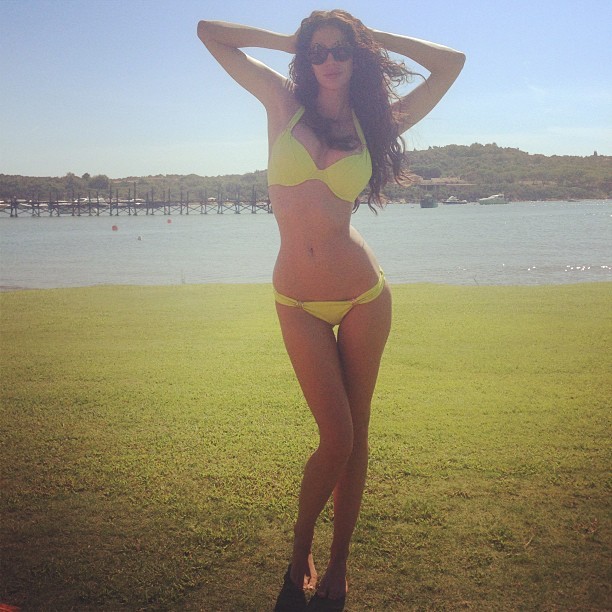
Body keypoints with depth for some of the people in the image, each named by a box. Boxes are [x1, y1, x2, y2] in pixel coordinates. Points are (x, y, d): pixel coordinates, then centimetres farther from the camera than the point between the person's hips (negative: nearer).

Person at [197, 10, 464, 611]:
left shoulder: (374, 121, 5)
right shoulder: (283, 101, 4)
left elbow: (450, 61, 8)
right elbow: (209, 31, 6)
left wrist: (372, 36, 10)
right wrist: (291, 39, 10)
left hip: (363, 295, 2)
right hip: (298, 302, -1)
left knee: (354, 434, 7)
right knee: (336, 438, -5)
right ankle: (299, 556, 20)